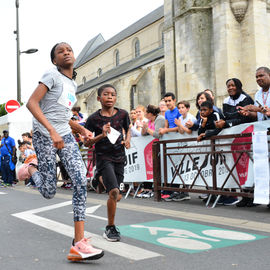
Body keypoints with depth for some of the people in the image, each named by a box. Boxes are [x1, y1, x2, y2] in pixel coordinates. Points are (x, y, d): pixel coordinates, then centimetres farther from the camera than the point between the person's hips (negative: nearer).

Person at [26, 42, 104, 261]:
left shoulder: (73, 84, 18)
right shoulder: (53, 75, -5)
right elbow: (32, 103, -16)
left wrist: (82, 129, 14)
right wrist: (52, 131, -26)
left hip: (65, 136, 6)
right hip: (44, 135, -6)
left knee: (81, 180, -12)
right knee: (49, 192, -3)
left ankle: (79, 242, -10)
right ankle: (31, 169, 31)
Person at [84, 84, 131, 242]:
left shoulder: (123, 114, 0)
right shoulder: (94, 119, -8)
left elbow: (128, 128, 20)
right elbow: (86, 143, -4)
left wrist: (128, 139, -1)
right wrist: (102, 135, -20)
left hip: (119, 158, 4)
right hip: (103, 158, -4)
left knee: (117, 196, 7)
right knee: (114, 192, -19)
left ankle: (111, 226, 32)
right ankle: (110, 228, -1)